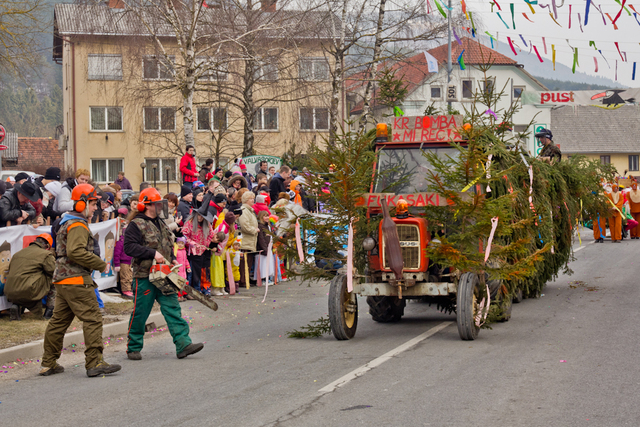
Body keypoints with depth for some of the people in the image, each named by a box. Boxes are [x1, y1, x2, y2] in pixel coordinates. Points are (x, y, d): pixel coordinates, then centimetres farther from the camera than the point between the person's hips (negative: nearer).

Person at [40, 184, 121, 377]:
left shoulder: (67, 222, 20)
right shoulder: (78, 226, -13)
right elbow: (76, 251, -26)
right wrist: (101, 264, -18)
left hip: (62, 281, 11)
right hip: (77, 281, -11)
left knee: (59, 321, 13)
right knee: (93, 319, -8)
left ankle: (49, 363, 17)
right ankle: (94, 363, -10)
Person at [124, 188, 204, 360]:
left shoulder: (160, 223, 16)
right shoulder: (136, 225, -9)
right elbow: (129, 247, -20)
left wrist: (172, 259, 12)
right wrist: (153, 253, -24)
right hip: (145, 276, -7)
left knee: (173, 309, -2)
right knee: (140, 313, 2)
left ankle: (183, 345, -7)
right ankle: (133, 348, 16)